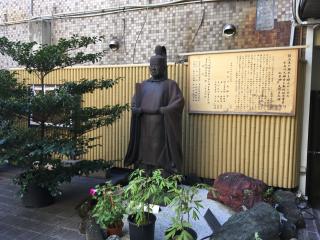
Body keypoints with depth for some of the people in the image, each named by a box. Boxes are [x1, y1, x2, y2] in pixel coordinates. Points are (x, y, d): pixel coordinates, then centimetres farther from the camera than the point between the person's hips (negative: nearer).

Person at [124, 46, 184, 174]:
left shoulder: (170, 84, 2)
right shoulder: (143, 85, 15)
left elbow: (179, 101, -10)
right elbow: (134, 104, 10)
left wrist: (160, 110, -19)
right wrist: (140, 109, -12)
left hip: (161, 129, -4)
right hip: (145, 129, 4)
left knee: (161, 158, -3)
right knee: (145, 157, 4)